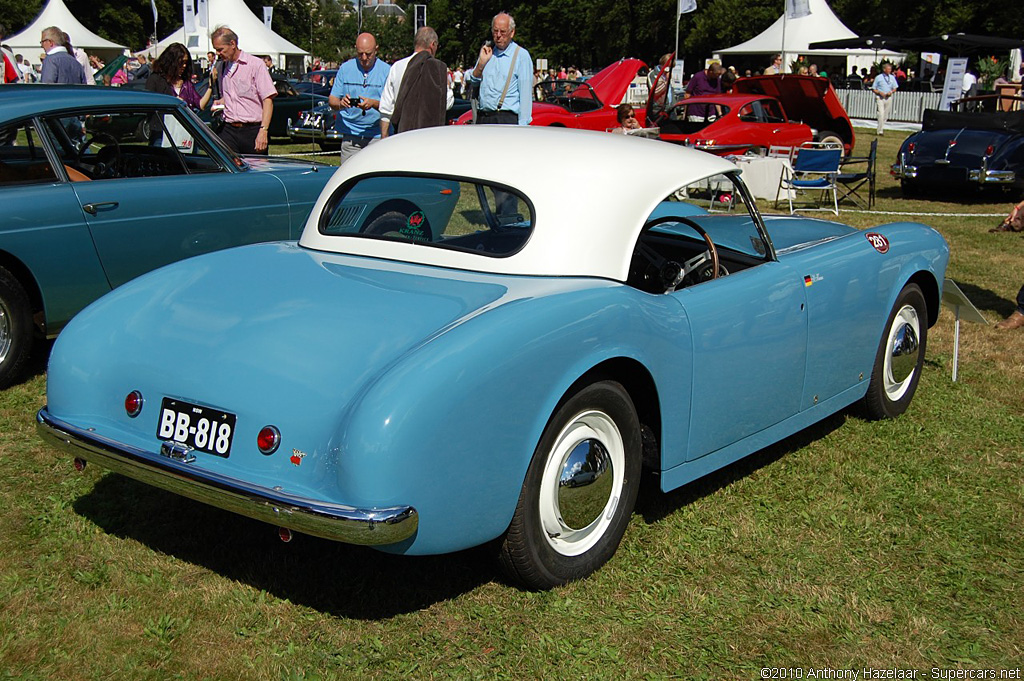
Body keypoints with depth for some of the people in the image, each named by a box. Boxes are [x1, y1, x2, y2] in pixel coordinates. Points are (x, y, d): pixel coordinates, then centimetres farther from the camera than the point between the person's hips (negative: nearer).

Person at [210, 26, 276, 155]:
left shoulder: (256, 65, -4)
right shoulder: (222, 67, 16)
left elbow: (268, 100, -9)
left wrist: (263, 131, -18)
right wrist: (220, 102, 7)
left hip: (253, 130, -5)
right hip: (229, 131, 5)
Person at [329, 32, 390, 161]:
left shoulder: (386, 71, 3)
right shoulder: (345, 68, 9)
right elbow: (332, 100, 9)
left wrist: (374, 104, -22)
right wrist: (340, 103, -15)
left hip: (378, 136, -1)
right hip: (350, 134, 2)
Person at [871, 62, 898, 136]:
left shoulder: (892, 77, 11)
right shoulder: (878, 77, 0)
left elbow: (895, 88, 16)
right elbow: (873, 89, 1)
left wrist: (891, 92, -5)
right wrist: (880, 92, -16)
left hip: (888, 97, 4)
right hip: (880, 97, -4)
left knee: (886, 115, 7)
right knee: (881, 114, -16)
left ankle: (882, 128, 24)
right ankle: (880, 131, -16)